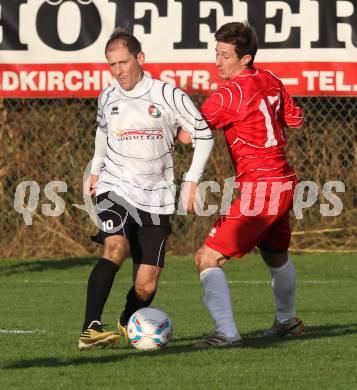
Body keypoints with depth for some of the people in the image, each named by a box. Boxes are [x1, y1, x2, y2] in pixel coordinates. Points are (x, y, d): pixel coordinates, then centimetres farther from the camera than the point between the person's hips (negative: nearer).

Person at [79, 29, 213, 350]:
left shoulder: (168, 95, -6)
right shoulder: (107, 98, 6)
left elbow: (203, 134, 3)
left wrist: (192, 180, -2)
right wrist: (96, 169, 32)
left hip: (155, 199, -1)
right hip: (116, 189, 1)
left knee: (146, 287, -3)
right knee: (115, 248, -31)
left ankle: (127, 324, 31)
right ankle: (90, 329, -36)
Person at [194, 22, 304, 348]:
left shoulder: (230, 94, -16)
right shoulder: (271, 82, 7)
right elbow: (296, 120, 22)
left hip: (257, 187, -9)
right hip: (284, 182, 9)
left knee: (208, 259, -10)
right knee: (276, 256, 31)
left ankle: (227, 333, -19)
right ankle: (288, 320, 51)